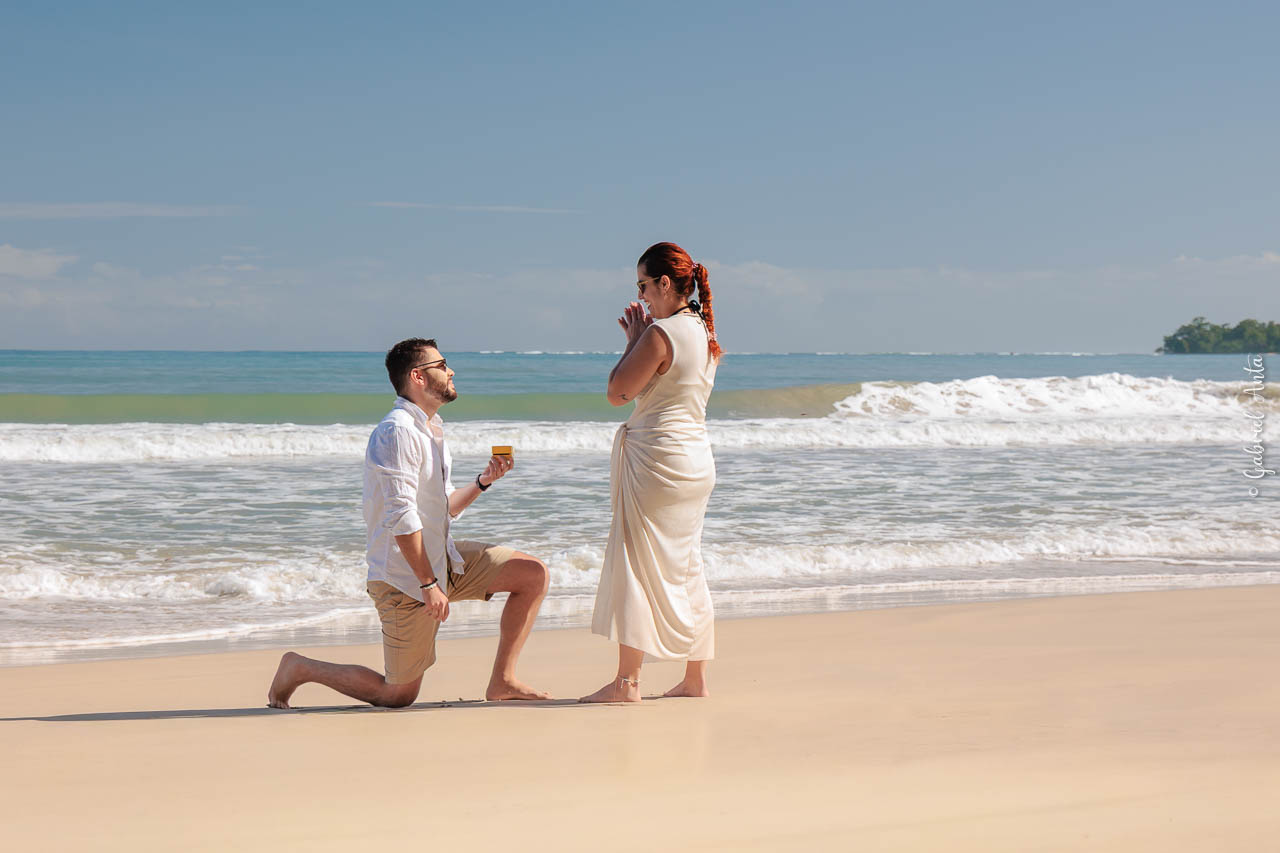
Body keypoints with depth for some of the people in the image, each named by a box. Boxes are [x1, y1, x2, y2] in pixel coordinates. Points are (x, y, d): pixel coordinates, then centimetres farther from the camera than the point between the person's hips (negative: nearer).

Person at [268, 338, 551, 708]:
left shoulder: (431, 430, 12)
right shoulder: (397, 432, -20)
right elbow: (401, 517, -25)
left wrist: (483, 482, 5)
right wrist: (428, 584, -25)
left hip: (444, 559, 9)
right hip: (405, 577, -9)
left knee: (534, 573, 0)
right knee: (399, 695, -1)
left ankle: (502, 681, 4)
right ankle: (301, 669, 17)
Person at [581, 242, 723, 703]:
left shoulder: (660, 333, -16)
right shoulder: (704, 332, 12)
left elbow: (618, 392, -11)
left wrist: (632, 342, 0)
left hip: (657, 456, -9)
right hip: (697, 458, 9)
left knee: (636, 564, -5)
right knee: (685, 568, 14)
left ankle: (627, 679, -6)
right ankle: (695, 678, 17)